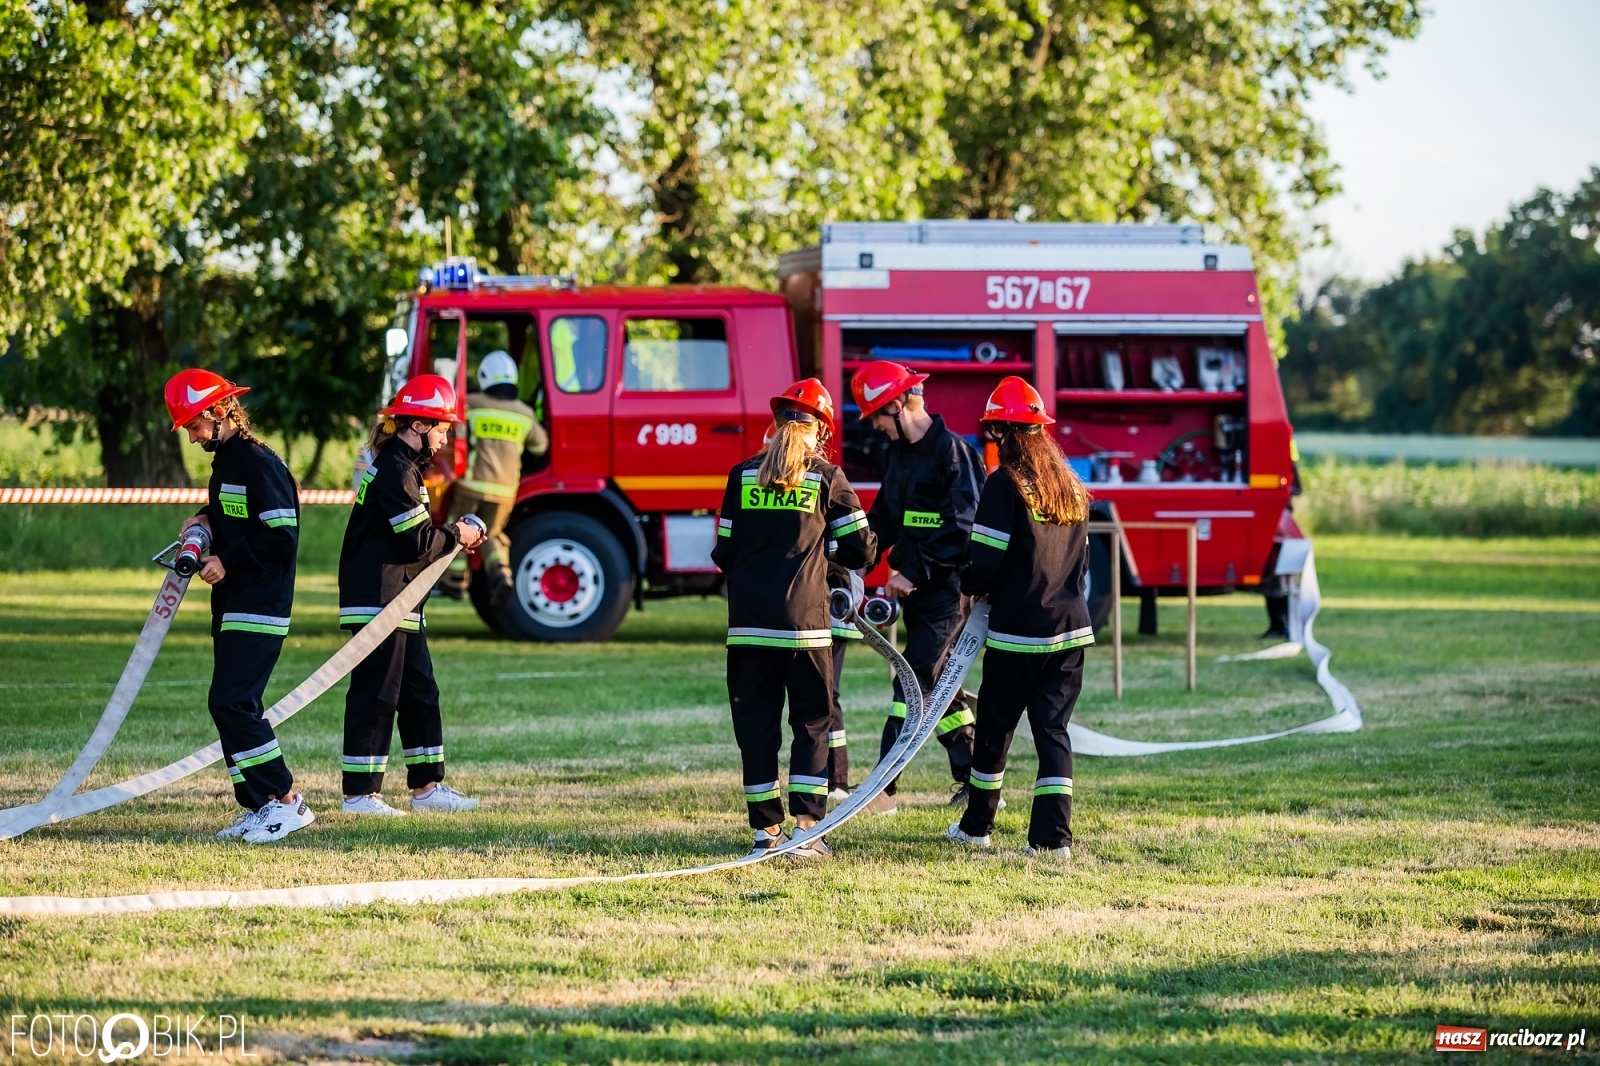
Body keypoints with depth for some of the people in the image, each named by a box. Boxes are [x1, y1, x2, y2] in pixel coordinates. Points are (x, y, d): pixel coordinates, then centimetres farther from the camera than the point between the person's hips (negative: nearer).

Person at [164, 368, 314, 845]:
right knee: (233, 705, 9)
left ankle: (285, 800, -10)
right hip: (230, 606, 10)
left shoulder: (259, 463, -15)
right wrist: (204, 519, 8)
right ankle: (258, 807, 13)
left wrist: (228, 562, -18)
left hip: (259, 608, -10)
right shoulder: (225, 461, 15)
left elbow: (283, 536, -20)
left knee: (231, 702, -15)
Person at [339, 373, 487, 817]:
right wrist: (456, 536, -2)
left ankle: (427, 786, 17)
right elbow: (418, 543, -18)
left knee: (419, 693, 12)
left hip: (399, 604, 11)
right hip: (380, 600, -11)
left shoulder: (398, 465, 17)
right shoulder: (396, 470, -16)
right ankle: (360, 793, -4)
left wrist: (452, 535, 7)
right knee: (375, 695, -7)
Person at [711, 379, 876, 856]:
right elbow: (860, 549, 2)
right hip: (804, 620, -2)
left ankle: (766, 827, 7)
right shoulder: (827, 478, 0)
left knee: (756, 723, 9)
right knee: (812, 722, 6)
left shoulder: (742, 475, 5)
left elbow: (724, 553, 7)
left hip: (748, 620, 2)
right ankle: (806, 826, -4)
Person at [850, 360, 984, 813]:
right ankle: (970, 780, 21)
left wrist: (915, 571, -22)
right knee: (939, 683, 13)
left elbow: (960, 525, -20)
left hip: (946, 589, -9)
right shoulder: (900, 453, 14)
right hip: (915, 591, 9)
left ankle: (884, 785, -20)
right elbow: (884, 517, 19)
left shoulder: (953, 451, -13)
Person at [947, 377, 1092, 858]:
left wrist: (968, 585, 6)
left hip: (1018, 633, -5)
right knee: (1053, 730, 4)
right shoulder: (1073, 488, 9)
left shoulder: (1005, 484, -11)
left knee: (995, 727, 11)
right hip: (1071, 629, 5)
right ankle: (1053, 836, -5)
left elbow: (987, 563, -14)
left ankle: (977, 825, 24)